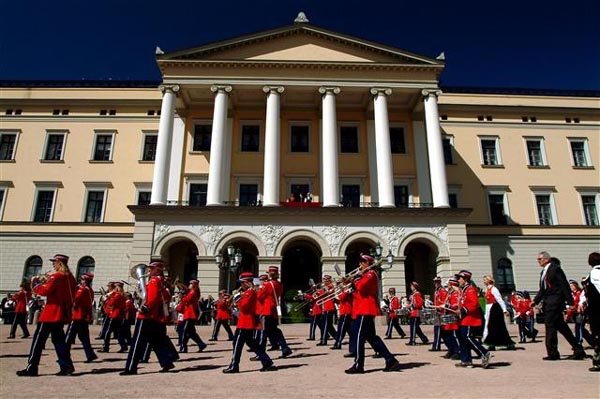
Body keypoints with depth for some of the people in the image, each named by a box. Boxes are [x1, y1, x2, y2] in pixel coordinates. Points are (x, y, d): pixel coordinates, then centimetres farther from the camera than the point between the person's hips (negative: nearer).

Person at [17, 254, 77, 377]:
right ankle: (67, 366, 9)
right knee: (58, 339, 13)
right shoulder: (70, 277, 11)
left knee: (39, 339, 2)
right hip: (63, 313, 8)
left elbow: (45, 291, -20)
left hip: (51, 313, -8)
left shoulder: (56, 276, -14)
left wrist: (35, 284, -3)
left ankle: (31, 368, 6)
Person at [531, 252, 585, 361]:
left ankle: (553, 353, 0)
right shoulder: (543, 272, 17)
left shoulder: (555, 268, -9)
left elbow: (564, 285, -13)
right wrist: (535, 301, 12)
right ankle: (578, 350, 21)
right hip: (548, 303, 9)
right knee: (561, 326, 12)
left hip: (555, 302, -9)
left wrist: (570, 302, -17)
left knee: (550, 325, -7)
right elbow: (542, 289, 21)